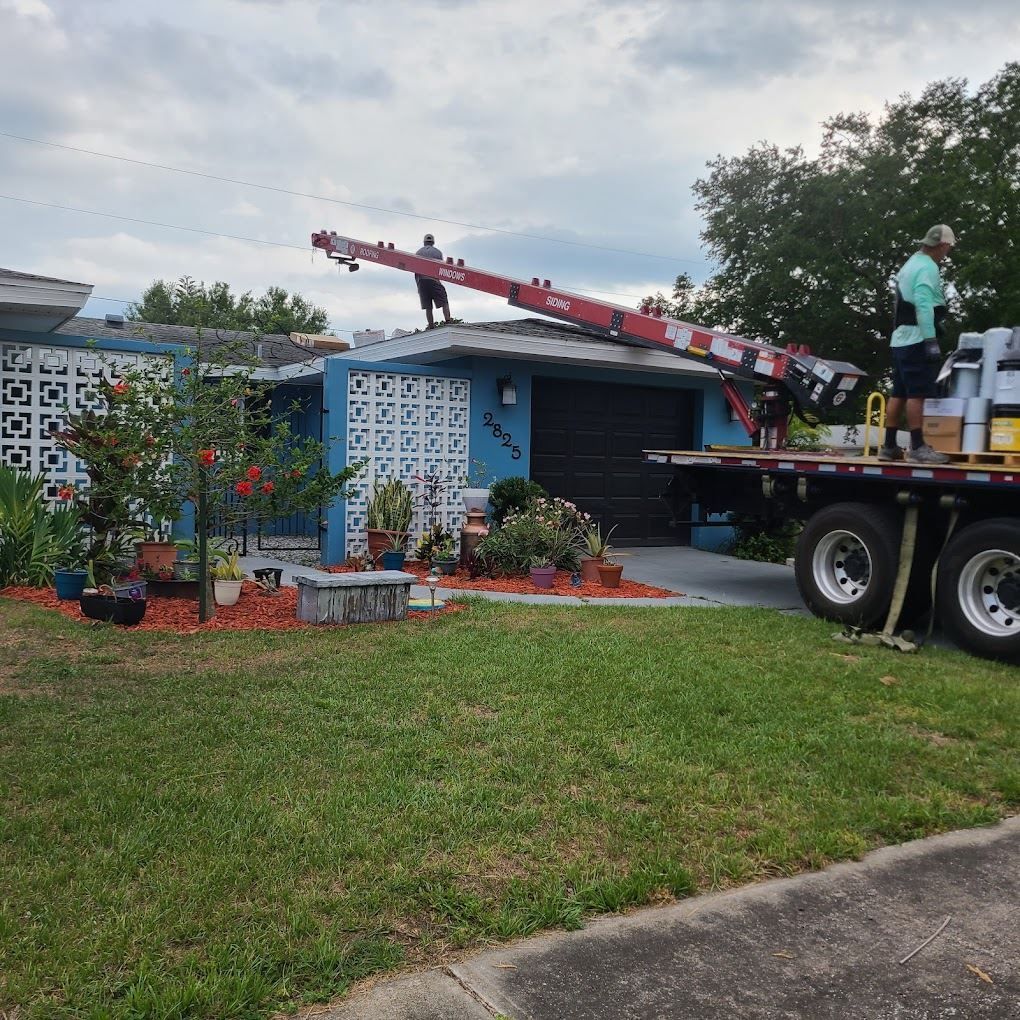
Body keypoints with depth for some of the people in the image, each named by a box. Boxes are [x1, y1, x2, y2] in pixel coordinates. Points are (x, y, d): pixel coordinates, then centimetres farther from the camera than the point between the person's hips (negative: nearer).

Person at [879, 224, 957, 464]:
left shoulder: (911, 264, 21)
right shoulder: (927, 267, -9)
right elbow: (924, 305, -20)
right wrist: (931, 341, -23)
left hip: (900, 339, 10)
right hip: (917, 340, -10)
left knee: (899, 394, 9)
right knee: (917, 394, -10)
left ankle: (889, 447, 10)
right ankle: (918, 448, -11)